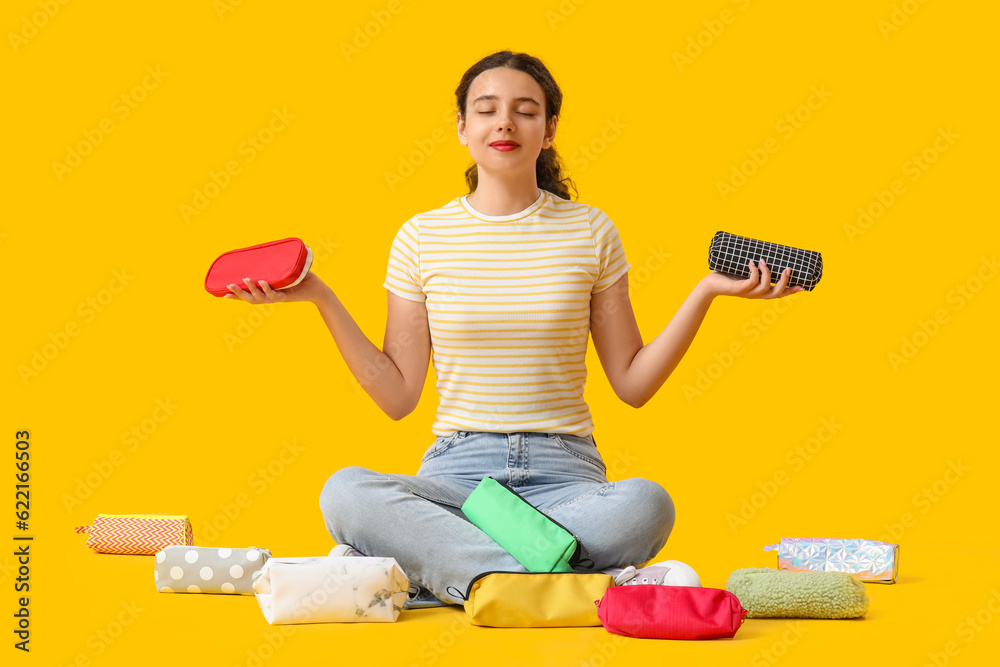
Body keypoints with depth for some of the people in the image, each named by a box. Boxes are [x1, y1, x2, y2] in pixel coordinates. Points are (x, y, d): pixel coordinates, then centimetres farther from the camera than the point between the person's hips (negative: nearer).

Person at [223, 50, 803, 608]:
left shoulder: (590, 232, 6)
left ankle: (416, 561, -24)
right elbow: (398, 395, 5)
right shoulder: (423, 237, 7)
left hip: (563, 474, 1)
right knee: (345, 492, -32)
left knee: (647, 505, -35)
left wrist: (705, 293, -1)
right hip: (458, 470, 0)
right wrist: (321, 299, -1)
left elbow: (633, 383, 8)